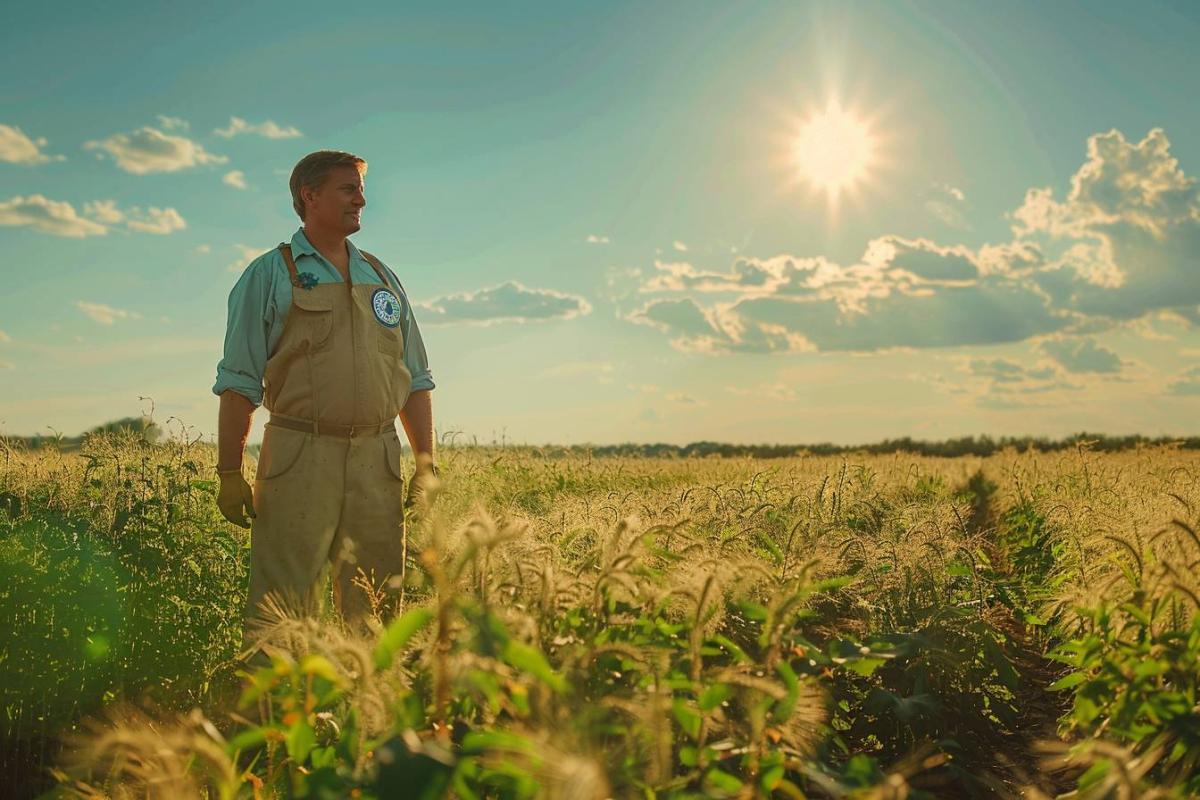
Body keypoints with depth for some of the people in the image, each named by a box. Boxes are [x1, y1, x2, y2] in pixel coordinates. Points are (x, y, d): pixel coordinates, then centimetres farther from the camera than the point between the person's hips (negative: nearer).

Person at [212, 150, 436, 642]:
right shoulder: (269, 275, 5)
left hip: (377, 463, 4)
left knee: (377, 609, 7)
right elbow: (239, 383, 1)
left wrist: (426, 466, 9)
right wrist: (229, 475, -6)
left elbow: (416, 380, 18)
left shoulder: (382, 279, 18)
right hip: (298, 459, -4)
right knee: (282, 610, -5)